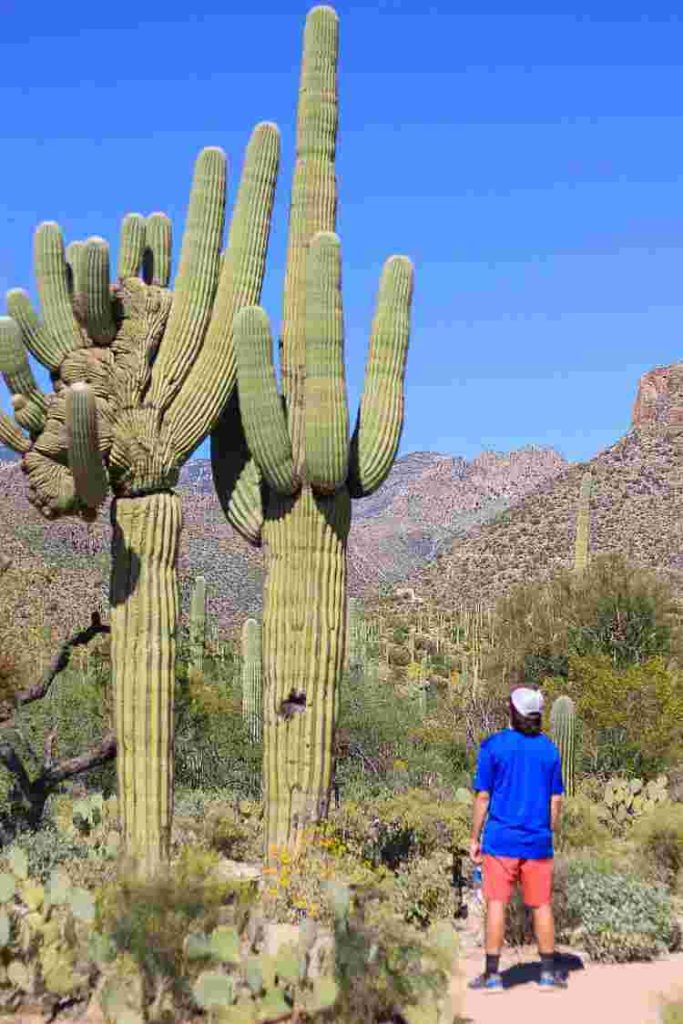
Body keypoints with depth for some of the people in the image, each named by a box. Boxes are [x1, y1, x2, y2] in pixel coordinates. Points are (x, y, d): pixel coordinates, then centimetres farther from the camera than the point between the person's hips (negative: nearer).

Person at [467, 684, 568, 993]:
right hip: (538, 841, 3)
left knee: (496, 904, 2)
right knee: (542, 906, 11)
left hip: (501, 840, -3)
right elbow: (556, 800, 6)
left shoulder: (493, 746, -6)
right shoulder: (549, 749, 4)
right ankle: (548, 972, 16)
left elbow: (483, 797, -6)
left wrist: (474, 839, 0)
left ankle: (492, 974, 3)